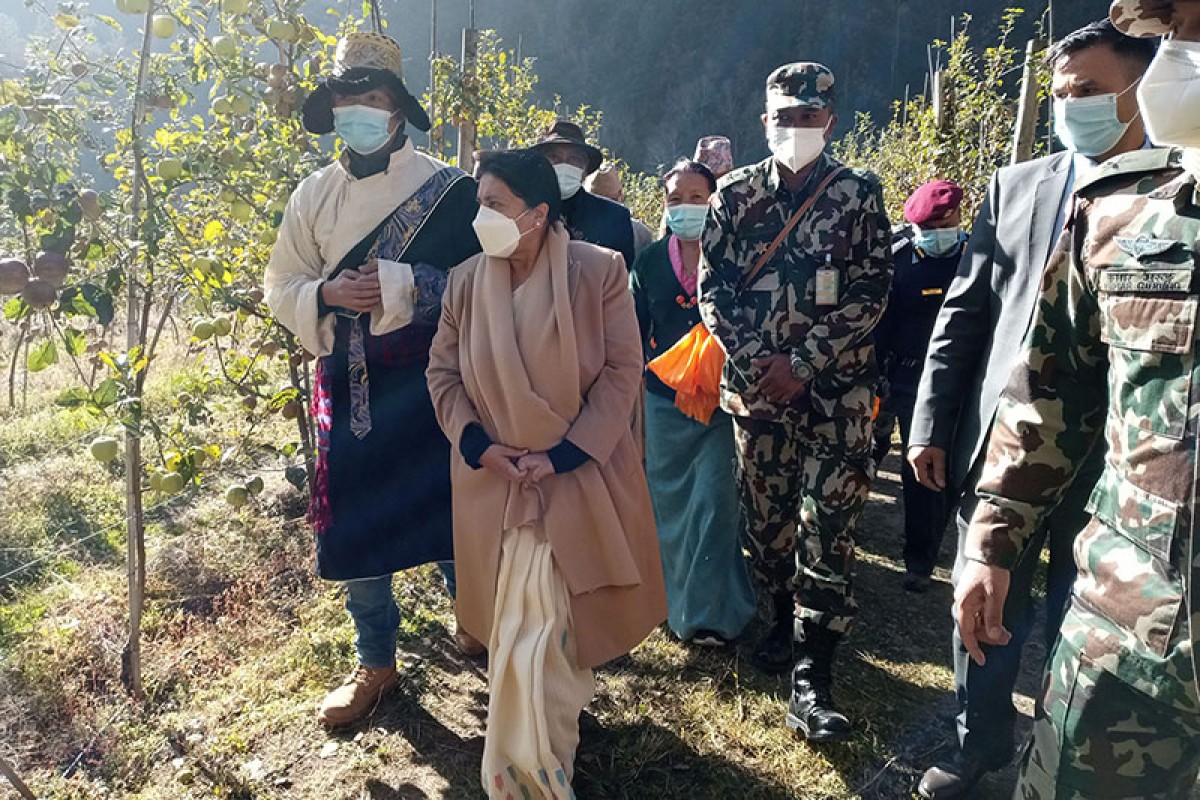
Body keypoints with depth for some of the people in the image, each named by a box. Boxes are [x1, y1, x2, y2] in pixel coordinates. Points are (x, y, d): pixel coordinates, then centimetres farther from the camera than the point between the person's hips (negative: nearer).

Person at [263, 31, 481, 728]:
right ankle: (376, 663, 29)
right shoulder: (314, 194, 7)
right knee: (356, 522, 10)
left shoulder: (447, 189, -5)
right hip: (349, 389, 4)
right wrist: (327, 295, -13)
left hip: (428, 386, -3)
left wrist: (400, 286, -21)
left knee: (450, 510, 8)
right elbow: (281, 288, 8)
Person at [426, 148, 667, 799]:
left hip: (578, 475, -3)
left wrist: (564, 455, -15)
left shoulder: (599, 271, -10)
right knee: (514, 619, 14)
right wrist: (478, 446, -10)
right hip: (494, 479, 3)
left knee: (544, 625, 1)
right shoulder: (465, 282, 0)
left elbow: (622, 371, -9)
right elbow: (442, 374, 6)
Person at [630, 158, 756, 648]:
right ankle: (676, 598, 31)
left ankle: (709, 611, 6)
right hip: (664, 400, 3)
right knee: (669, 500, 12)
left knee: (713, 498, -7)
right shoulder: (651, 261, 5)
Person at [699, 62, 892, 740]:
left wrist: (803, 364, -12)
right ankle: (783, 616, 36)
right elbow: (712, 286, 3)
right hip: (755, 384, 3)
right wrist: (753, 358, -9)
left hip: (836, 387, -2)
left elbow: (872, 291, -5)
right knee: (766, 513, 12)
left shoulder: (859, 193, 1)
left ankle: (813, 676, 1)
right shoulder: (736, 194, 6)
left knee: (828, 524, -6)